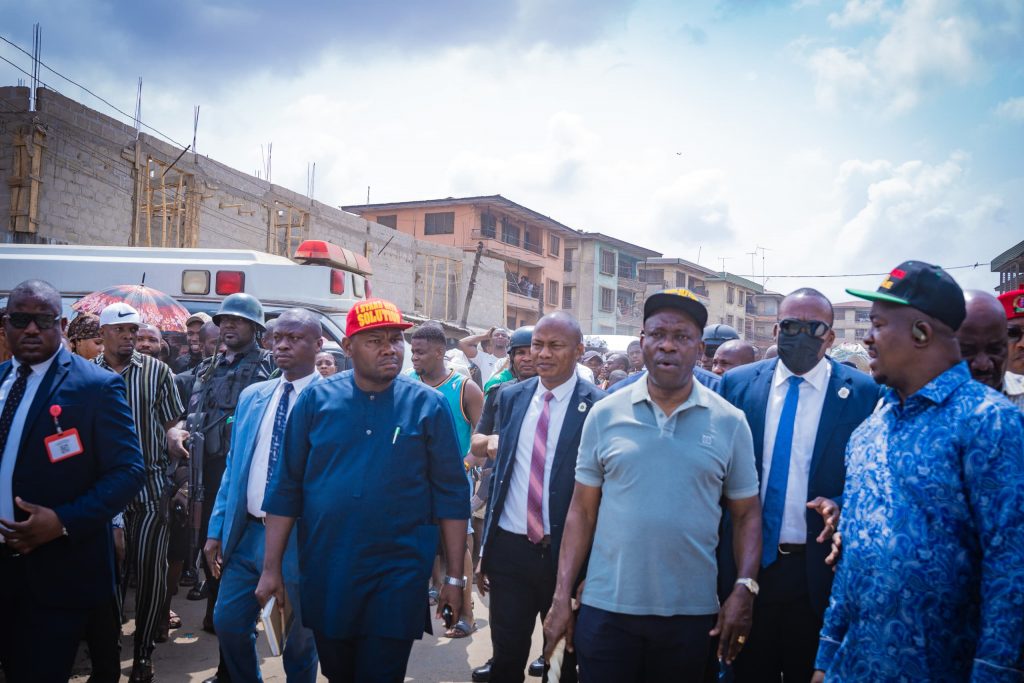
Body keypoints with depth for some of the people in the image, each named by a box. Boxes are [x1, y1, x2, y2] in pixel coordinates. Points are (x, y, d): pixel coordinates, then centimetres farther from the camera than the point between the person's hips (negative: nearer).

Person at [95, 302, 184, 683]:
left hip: (149, 486, -1)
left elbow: (171, 424, 6)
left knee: (149, 569, -3)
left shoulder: (156, 372, 2)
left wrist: (175, 439, -15)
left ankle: (143, 652, 11)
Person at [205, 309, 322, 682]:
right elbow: (232, 468, 13)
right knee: (228, 623, 13)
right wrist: (216, 530, 8)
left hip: (301, 540, -5)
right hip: (246, 533, 5)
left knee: (298, 639, 11)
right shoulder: (252, 396, 9)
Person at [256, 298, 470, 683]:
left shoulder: (428, 405, -3)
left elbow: (451, 495, -2)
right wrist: (271, 567, 0)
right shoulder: (316, 400, 0)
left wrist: (454, 577, -3)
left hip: (398, 574, -2)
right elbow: (286, 487, 3)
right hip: (325, 574, 2)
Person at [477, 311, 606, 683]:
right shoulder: (511, 397, 5)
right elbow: (500, 471, 11)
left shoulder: (597, 405, -10)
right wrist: (485, 549, 11)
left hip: (566, 553, -3)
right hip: (509, 549, 3)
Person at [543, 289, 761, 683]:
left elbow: (746, 515, 4)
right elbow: (582, 510, 3)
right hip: (606, 608, 0)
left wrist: (745, 588, -9)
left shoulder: (730, 423, 0)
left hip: (692, 612, 0)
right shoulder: (605, 415, 1)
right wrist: (562, 596, 0)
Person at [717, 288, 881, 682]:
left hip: (820, 570, -2)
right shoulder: (738, 384, 1)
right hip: (747, 563, 2)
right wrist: (721, 554, -3)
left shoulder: (862, 393, -5)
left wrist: (841, 506, -20)